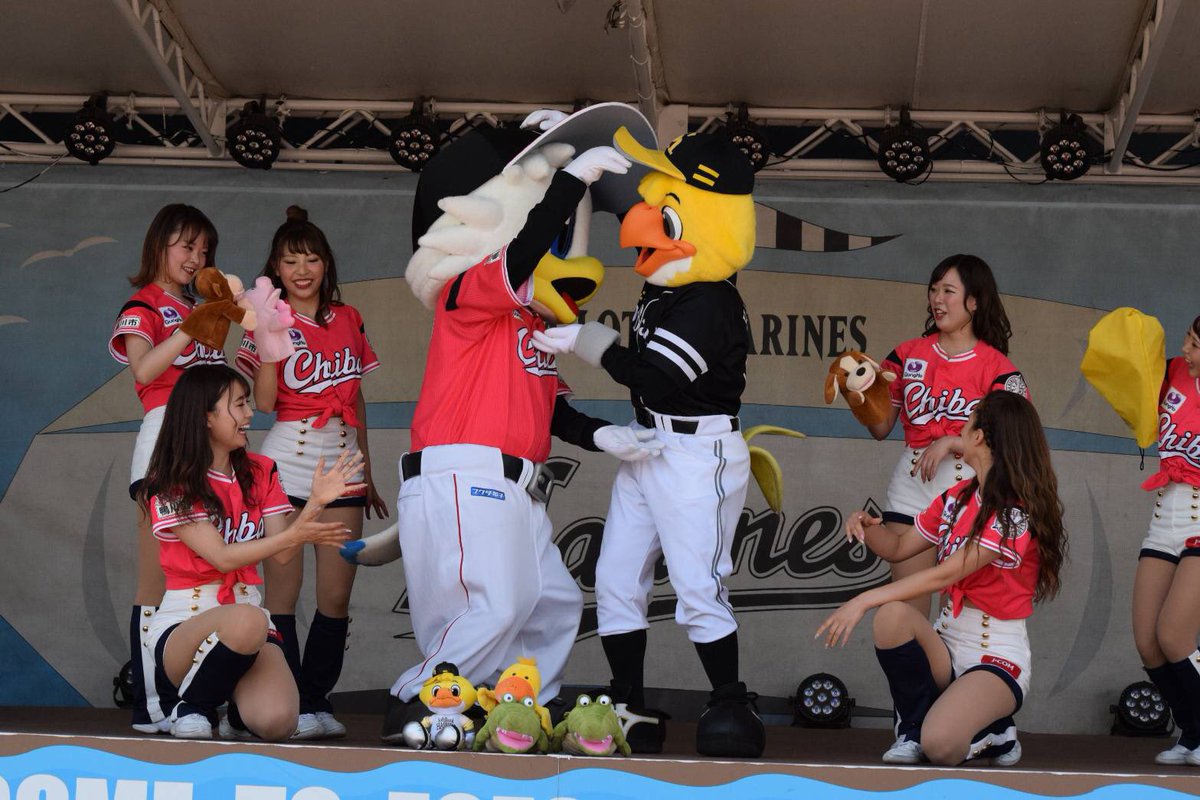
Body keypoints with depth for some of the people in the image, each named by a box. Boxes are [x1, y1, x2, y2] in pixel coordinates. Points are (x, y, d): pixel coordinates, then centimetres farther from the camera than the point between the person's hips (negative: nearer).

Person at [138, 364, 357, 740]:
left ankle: (240, 711, 12)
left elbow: (281, 554, 2)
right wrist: (296, 535, -20)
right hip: (182, 624, -4)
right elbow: (222, 557, -13)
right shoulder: (173, 484, -5)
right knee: (248, 621, -41)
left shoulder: (260, 472, 11)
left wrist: (315, 503, -12)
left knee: (277, 722, -28)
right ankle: (192, 707, -11)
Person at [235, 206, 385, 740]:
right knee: (282, 589, -4)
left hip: (342, 461, 4)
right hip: (287, 460, -4)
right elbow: (263, 401, -11)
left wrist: (367, 474, 19)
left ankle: (316, 701, 9)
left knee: (337, 595, 1)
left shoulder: (348, 319, 13)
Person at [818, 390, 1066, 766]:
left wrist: (864, 600, -24)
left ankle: (992, 730, 3)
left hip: (997, 658, -6)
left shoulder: (1016, 513, -16)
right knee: (892, 615, -27)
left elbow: (946, 574, -23)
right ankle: (914, 728, -8)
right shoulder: (957, 498, 8)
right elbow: (898, 548, 18)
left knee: (940, 745, -32)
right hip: (947, 644, 6)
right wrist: (865, 525, -5)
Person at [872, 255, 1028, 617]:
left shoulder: (996, 367, -2)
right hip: (911, 482, 3)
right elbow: (881, 428, 12)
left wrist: (951, 443, -15)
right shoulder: (908, 354, 9)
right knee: (906, 599, 1)